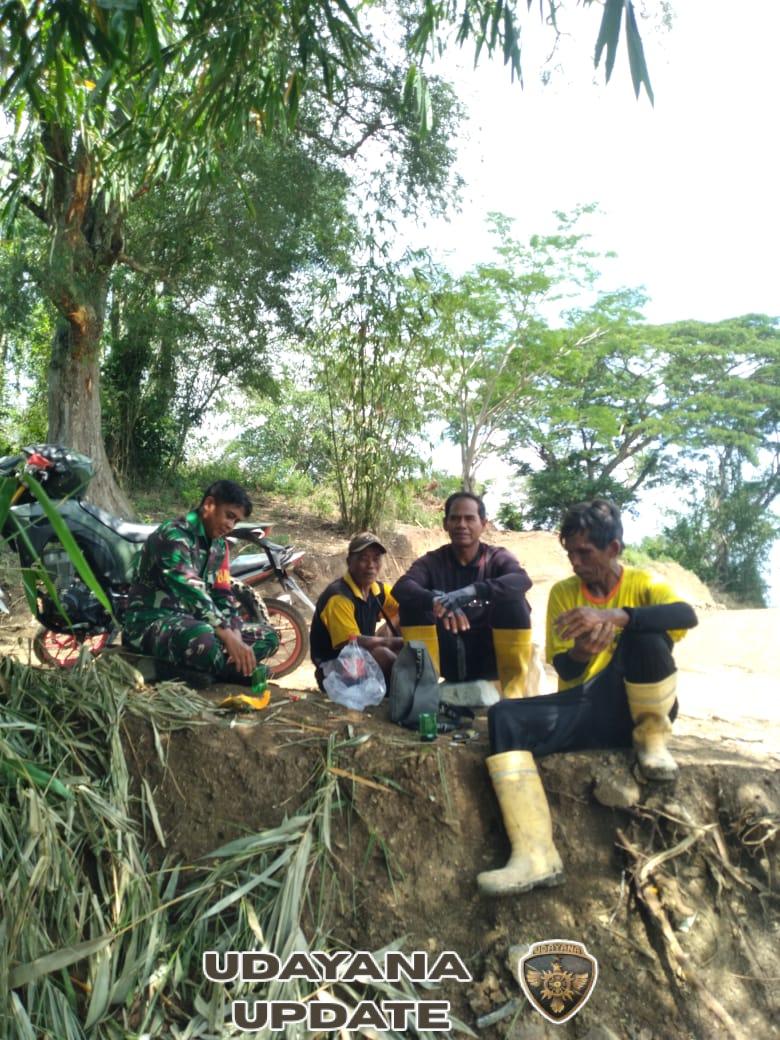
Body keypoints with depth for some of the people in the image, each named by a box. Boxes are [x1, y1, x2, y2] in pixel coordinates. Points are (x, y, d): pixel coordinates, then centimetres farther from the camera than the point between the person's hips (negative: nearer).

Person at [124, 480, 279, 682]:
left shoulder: (219, 545, 10)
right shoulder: (174, 534, -16)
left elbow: (223, 595, 7)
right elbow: (190, 590, -28)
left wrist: (236, 635, -12)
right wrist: (229, 637, -35)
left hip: (191, 620, 9)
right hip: (152, 620, -9)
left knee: (268, 636, 2)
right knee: (203, 639, -42)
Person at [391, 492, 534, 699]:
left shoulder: (497, 558, -1)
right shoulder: (431, 561, 1)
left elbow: (522, 580, -25)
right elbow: (401, 588, -20)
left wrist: (472, 591, -42)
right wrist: (437, 601, -42)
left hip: (489, 659, -1)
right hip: (446, 659, 1)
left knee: (514, 600, -24)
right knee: (412, 604, -18)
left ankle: (514, 689, -16)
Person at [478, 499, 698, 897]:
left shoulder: (642, 583, 0)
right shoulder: (563, 592, 7)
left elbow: (687, 615, -24)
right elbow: (564, 671, 2)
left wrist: (612, 616, -38)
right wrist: (580, 655, -24)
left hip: (635, 706, -3)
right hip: (586, 708, 3)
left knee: (645, 633, -31)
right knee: (504, 718, -25)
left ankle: (652, 740, -8)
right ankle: (536, 855, -35)